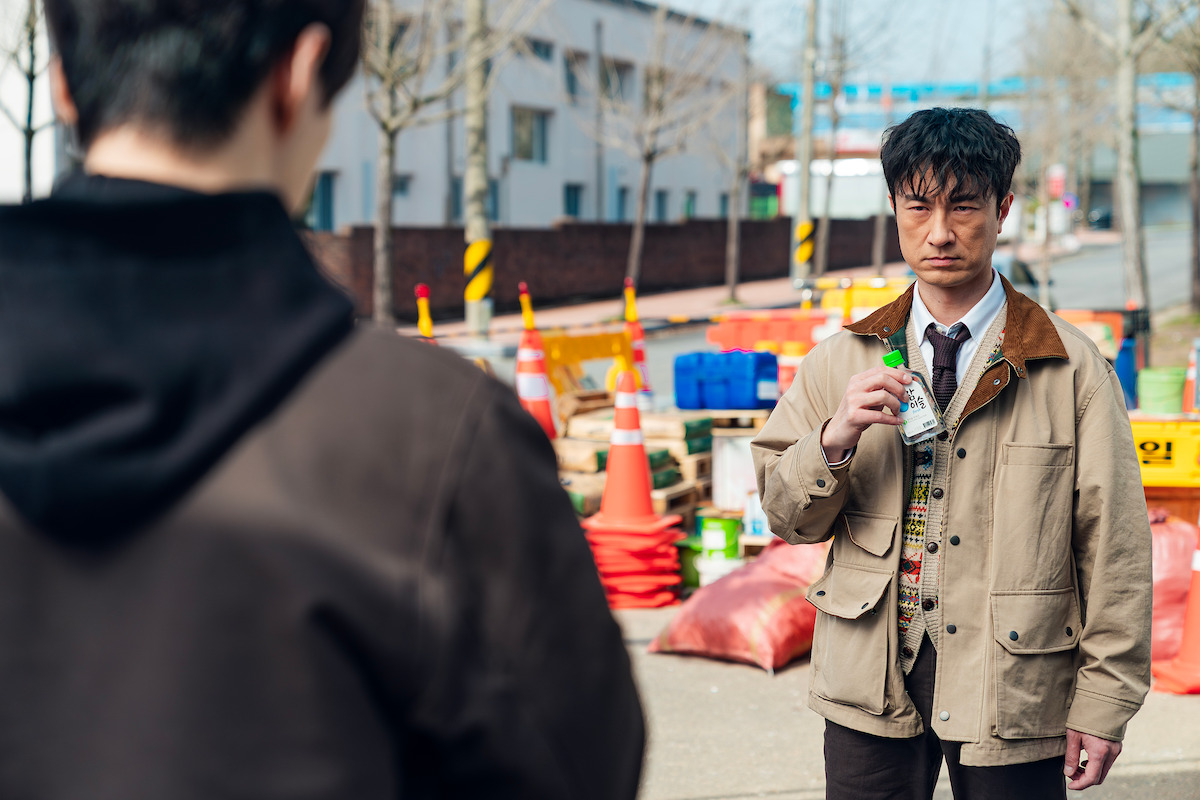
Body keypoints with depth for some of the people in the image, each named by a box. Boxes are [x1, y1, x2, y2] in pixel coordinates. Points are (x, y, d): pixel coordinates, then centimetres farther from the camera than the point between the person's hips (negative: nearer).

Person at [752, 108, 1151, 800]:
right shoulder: (842, 361, 6)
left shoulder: (1073, 370, -3)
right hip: (871, 687, 2)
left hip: (1012, 686, -2)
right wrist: (833, 442, -14)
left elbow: (1113, 543, -4)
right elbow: (785, 516, 6)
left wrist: (1103, 702, -6)